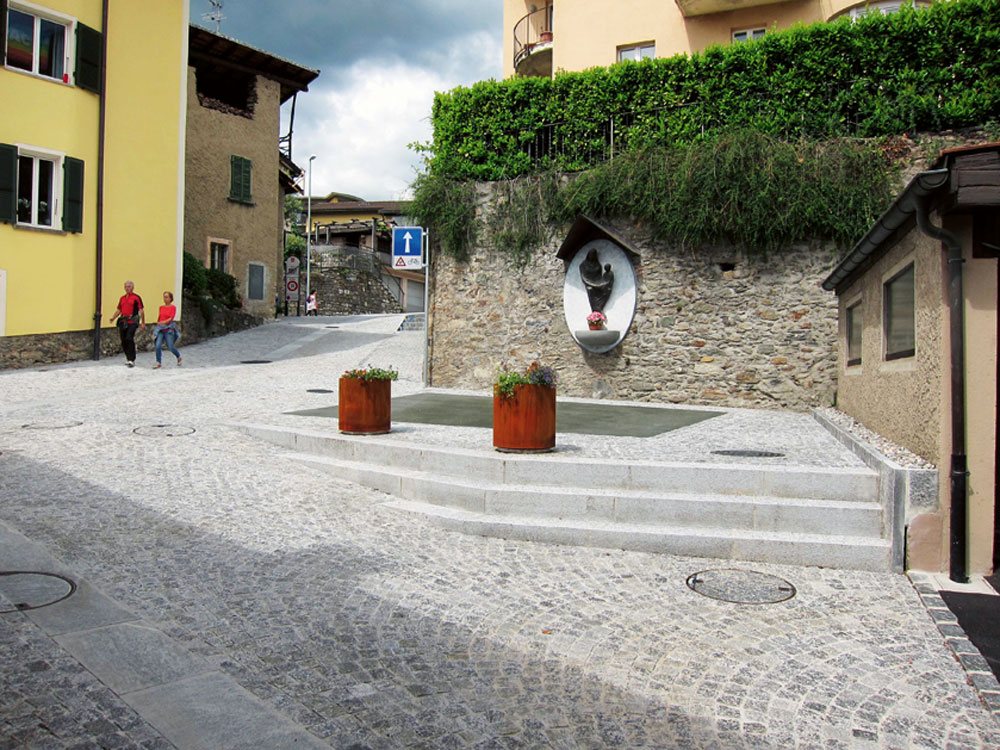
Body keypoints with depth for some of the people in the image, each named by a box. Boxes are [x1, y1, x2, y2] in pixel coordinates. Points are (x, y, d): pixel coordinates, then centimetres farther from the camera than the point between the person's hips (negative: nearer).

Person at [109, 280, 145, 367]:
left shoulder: (136, 297, 1)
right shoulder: (122, 298, 18)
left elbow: (141, 311, -1)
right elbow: (119, 310, 22)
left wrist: (143, 323, -5)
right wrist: (113, 317, 5)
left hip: (132, 321, -6)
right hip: (123, 321, 6)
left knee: (129, 339, -18)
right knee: (123, 340, 7)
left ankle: (132, 360, -15)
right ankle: (128, 357, 24)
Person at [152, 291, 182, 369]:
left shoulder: (173, 307, -3)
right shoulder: (161, 307, 10)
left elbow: (171, 318, -13)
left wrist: (163, 322, -25)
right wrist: (157, 323, 20)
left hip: (169, 329, -4)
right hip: (161, 330, 4)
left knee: (170, 347, -3)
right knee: (158, 345, -11)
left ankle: (178, 357, 26)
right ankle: (158, 363, -7)